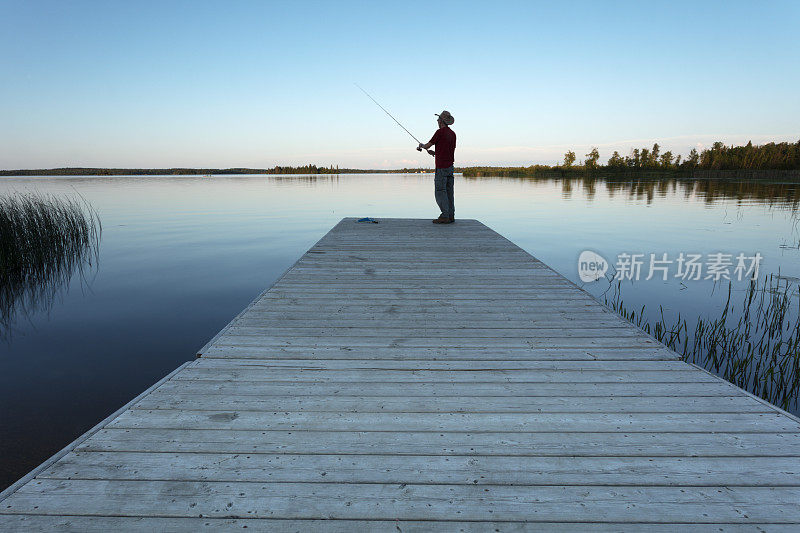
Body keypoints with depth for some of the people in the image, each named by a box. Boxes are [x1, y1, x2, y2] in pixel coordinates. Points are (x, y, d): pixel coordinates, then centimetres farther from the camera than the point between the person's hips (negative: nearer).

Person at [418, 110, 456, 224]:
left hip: (441, 167, -8)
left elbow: (428, 145, -3)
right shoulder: (452, 134, 14)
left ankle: (445, 216, -11)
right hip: (450, 166, 8)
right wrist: (435, 153, 27)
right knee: (449, 191, 9)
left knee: (440, 191, -7)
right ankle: (451, 216, 9)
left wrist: (421, 145, 19)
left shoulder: (440, 132, -9)